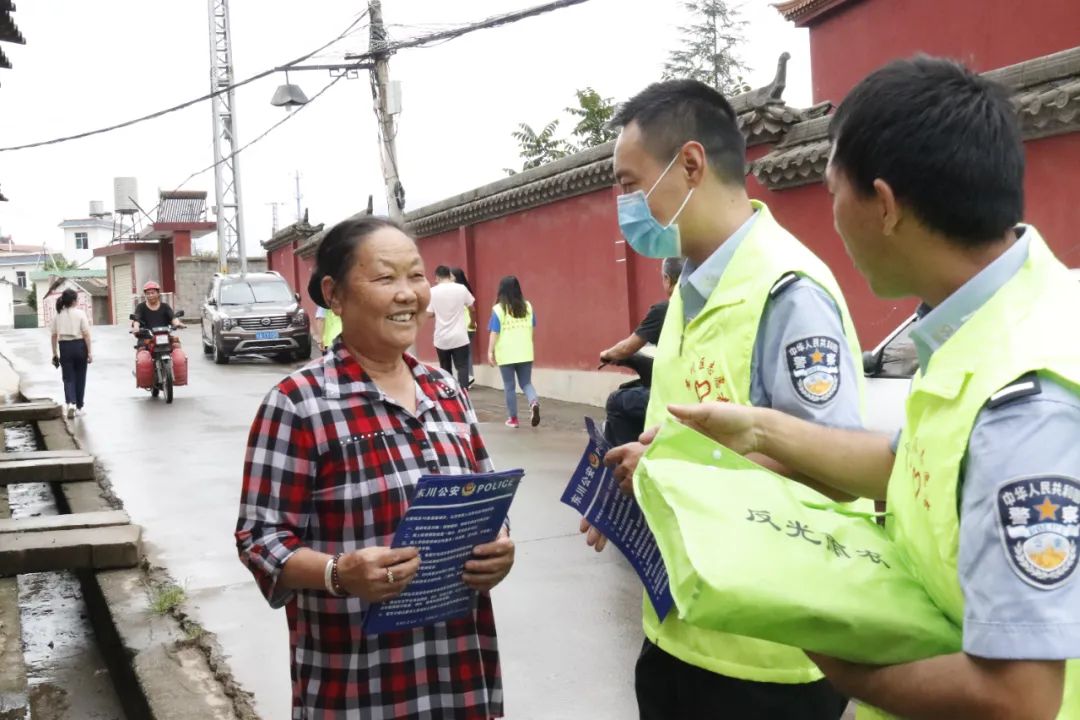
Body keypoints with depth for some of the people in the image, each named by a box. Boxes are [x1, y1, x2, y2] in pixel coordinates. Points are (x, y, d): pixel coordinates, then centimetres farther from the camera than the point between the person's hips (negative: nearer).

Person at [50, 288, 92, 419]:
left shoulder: (57, 315, 2)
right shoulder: (80, 313, -6)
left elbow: (54, 336, 4)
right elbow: (86, 334, -8)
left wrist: (55, 353, 11)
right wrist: (90, 352, -4)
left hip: (64, 347, 2)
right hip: (79, 346, -2)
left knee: (68, 378, 5)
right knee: (80, 377, 11)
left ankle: (70, 402, -18)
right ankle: (79, 407, 18)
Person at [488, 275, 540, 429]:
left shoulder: (498, 309, -9)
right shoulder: (528, 306, 3)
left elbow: (494, 333, -9)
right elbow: (532, 328, 11)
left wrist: (490, 352, -2)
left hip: (506, 354, -3)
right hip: (525, 353, 3)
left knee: (509, 386, 9)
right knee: (526, 383, 12)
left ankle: (513, 418, 14)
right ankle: (534, 402, -17)